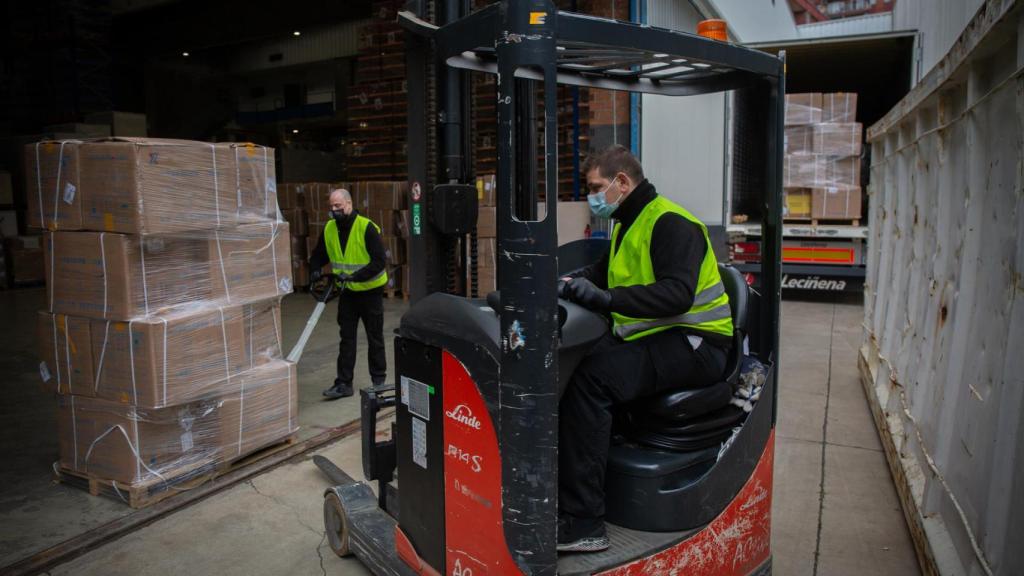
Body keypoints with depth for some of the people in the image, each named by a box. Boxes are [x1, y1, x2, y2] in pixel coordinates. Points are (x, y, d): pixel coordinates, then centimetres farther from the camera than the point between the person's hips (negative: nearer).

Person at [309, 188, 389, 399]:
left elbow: (380, 261, -23)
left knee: (375, 338, 9)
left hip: (370, 291, -5)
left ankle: (379, 380, 24)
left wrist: (356, 276, -31)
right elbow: (318, 256, 12)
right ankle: (344, 383, 10)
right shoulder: (329, 229, -1)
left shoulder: (367, 227, -19)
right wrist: (315, 270, -9)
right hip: (347, 292, 5)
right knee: (346, 339, 5)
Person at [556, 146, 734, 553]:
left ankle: (581, 524, -25)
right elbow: (604, 272, 26)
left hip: (693, 343, -10)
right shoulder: (627, 224, 18)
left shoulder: (671, 223, -13)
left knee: (590, 376, -29)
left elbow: (677, 293, -26)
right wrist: (570, 283, 5)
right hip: (647, 337, 10)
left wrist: (608, 298, -33)